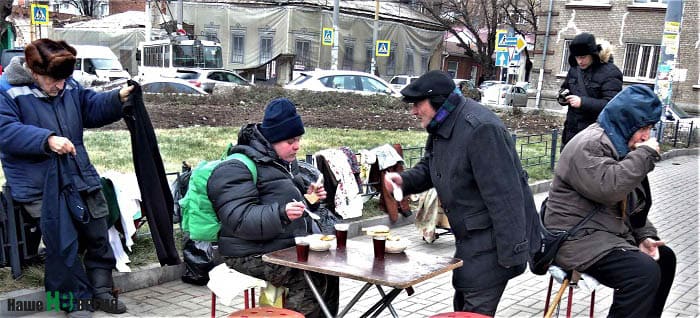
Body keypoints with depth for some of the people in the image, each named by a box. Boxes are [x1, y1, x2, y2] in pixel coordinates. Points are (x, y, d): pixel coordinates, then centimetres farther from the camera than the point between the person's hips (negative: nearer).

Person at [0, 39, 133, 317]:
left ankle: (101, 290, 25)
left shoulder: (70, 86, 10)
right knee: (62, 236, -17)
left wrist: (118, 98, -1)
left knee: (98, 234, 8)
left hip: (80, 178, 6)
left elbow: (93, 108, 19)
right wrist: (47, 140, -32)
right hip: (39, 186, -6)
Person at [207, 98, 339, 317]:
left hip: (291, 246, 9)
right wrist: (280, 213, -35)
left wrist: (309, 198, 9)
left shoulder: (286, 162, 17)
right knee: (311, 280, -24)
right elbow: (240, 220, -22)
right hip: (254, 255, -9)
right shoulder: (235, 169, -12)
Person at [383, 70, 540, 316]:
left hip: (493, 236, -10)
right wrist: (404, 180, -4)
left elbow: (504, 195, -27)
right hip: (471, 236, 10)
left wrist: (513, 254, -26)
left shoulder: (480, 129, -26)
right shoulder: (442, 128, 6)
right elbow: (428, 167, 19)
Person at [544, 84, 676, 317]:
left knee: (664, 257, 15)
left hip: (611, 234, 11)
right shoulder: (588, 146, -15)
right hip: (578, 238, -11)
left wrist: (645, 236, 6)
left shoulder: (620, 146, 17)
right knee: (645, 272, -25)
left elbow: (632, 205, 21)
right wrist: (645, 155, -20)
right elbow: (608, 188, -32)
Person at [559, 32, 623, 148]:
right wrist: (563, 96, 2)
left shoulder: (609, 73, -12)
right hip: (571, 132, 7)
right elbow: (565, 87, 26)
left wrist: (583, 102, -26)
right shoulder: (575, 69, 9)